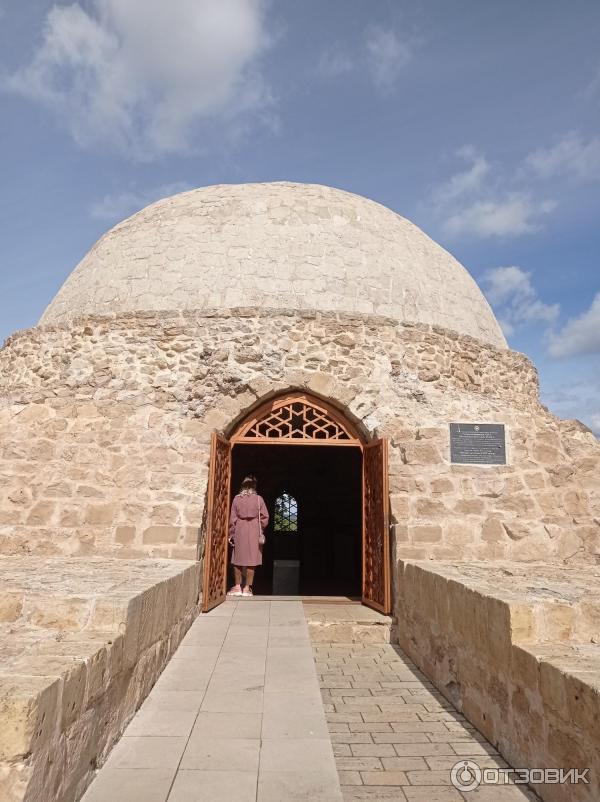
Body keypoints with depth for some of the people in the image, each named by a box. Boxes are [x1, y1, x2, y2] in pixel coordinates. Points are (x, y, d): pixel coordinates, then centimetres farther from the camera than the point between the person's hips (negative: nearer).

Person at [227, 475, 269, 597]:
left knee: (238, 559, 13)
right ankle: (247, 588, 8)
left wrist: (231, 534, 6)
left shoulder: (237, 499, -3)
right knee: (251, 560, 5)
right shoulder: (258, 499, -5)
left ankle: (237, 587, 17)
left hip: (240, 531, 1)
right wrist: (261, 530, 12)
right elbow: (265, 517, -3)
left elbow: (232, 518, -2)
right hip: (254, 532, -1)